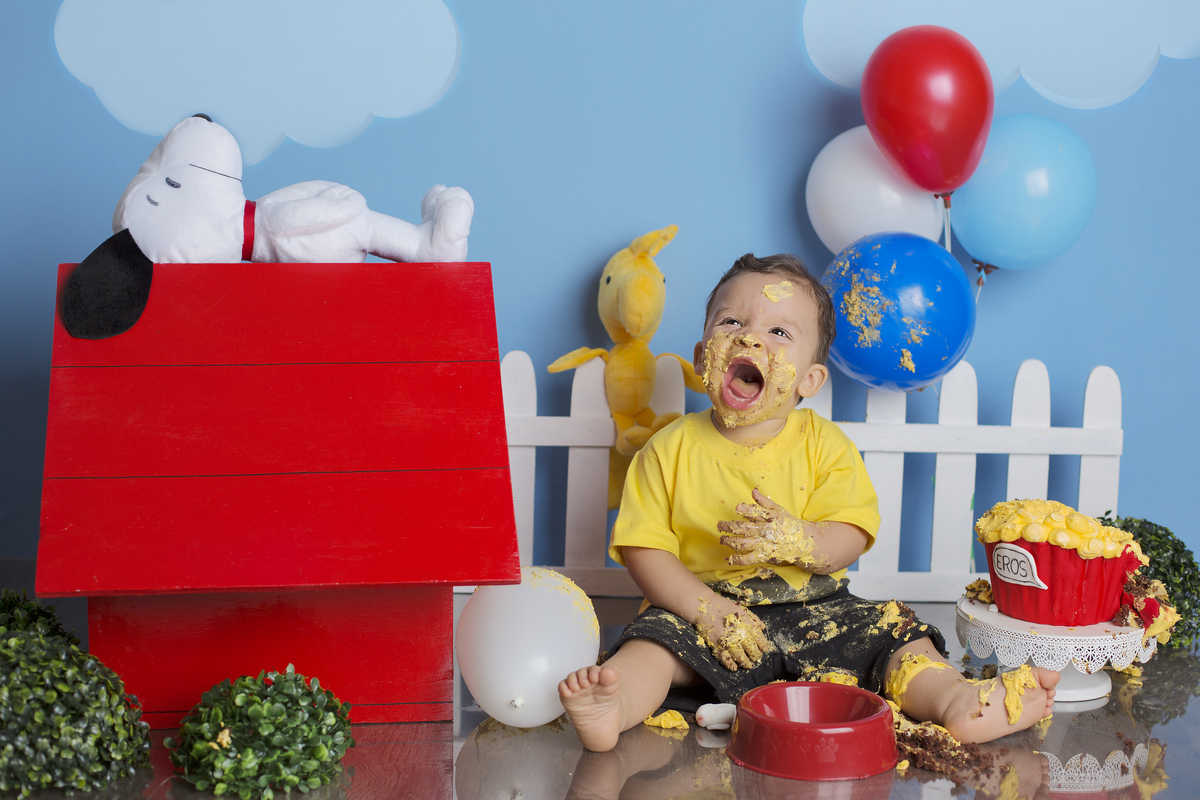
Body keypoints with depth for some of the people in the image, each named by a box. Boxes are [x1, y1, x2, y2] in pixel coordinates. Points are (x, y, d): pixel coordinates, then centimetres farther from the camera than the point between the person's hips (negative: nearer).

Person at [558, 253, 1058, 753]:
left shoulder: (824, 444, 2)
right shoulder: (671, 449, -2)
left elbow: (850, 538, -5)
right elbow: (644, 548, -6)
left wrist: (796, 540, -28)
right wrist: (707, 609, -21)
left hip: (815, 611, 2)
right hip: (707, 609, -2)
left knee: (896, 634, -16)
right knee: (656, 639, -28)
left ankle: (955, 699, -36)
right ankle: (617, 705, -52)